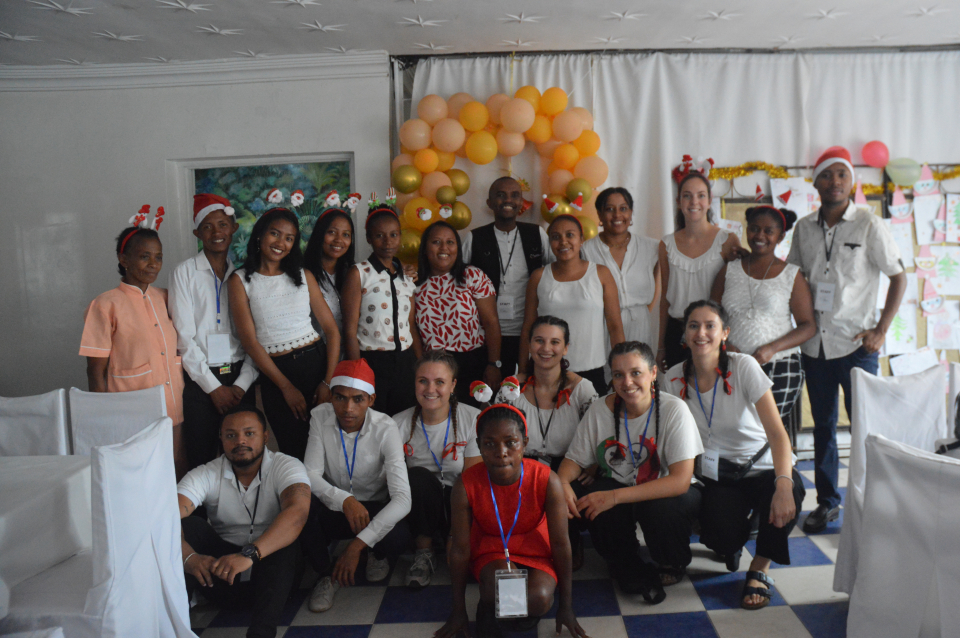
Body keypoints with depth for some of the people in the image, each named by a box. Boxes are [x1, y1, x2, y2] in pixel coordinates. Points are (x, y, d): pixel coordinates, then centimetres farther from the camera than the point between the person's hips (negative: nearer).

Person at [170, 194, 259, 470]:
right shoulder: (185, 272, 2)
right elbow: (184, 338, -4)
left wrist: (242, 384, -6)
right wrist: (214, 386, -8)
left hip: (239, 378, 2)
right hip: (200, 379, -2)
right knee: (202, 460, 1)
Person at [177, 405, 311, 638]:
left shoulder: (286, 467, -10)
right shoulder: (206, 475, -4)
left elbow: (297, 512, -31)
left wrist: (249, 553, -44)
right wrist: (189, 557, -40)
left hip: (272, 569, -2)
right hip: (219, 572, 2)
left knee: (285, 538, -32)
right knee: (188, 525, -19)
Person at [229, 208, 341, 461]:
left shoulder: (303, 276, 9)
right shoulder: (241, 281, 2)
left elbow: (332, 329, 5)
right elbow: (250, 341, -3)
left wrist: (328, 381, -6)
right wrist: (286, 387, -8)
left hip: (317, 361, 2)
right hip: (275, 372, -2)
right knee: (295, 453, 2)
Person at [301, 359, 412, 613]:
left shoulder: (385, 429, -22)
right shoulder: (320, 417, -14)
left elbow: (402, 498, -30)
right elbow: (311, 475, -15)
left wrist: (357, 545, -37)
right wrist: (345, 500, -34)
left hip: (375, 509, -1)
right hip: (335, 508, 2)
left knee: (398, 538, -34)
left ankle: (377, 556, 7)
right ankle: (326, 573, -3)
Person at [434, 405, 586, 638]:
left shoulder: (547, 481, -25)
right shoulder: (466, 485, -24)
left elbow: (560, 543, -14)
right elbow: (460, 549, -14)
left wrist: (566, 607, -5)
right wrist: (458, 611, -4)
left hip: (535, 552, 1)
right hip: (489, 552, 0)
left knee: (539, 599, -29)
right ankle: (489, 611, 0)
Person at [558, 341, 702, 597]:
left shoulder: (674, 410, -20)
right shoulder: (600, 410, -9)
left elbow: (681, 480, -27)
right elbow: (575, 460, -1)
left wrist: (615, 496, -34)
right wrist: (562, 483, -27)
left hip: (667, 494, -2)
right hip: (619, 486, 3)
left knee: (659, 507, -36)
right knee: (579, 494, -26)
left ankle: (673, 566, 1)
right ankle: (628, 570, -2)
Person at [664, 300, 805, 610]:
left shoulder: (743, 367, -14)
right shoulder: (675, 378, -5)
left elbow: (777, 431, -21)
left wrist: (784, 485, -36)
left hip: (762, 467, -1)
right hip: (716, 476, 1)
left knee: (790, 491, -34)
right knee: (723, 536, -27)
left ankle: (759, 570, -5)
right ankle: (733, 543, 17)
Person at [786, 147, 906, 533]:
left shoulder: (868, 224, -4)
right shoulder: (804, 228, 6)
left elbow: (899, 277, -1)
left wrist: (880, 331, -8)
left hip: (855, 344, -4)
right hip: (815, 343, 4)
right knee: (823, 425, 12)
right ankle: (827, 502, 25)